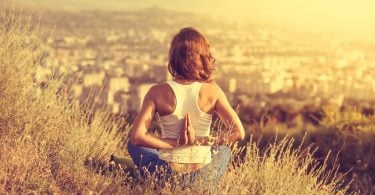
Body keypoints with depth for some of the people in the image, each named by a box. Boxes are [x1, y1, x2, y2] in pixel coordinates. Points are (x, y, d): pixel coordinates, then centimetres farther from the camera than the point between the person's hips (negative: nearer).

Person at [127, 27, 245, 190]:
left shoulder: (158, 92, -11)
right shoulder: (212, 91, -10)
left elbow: (137, 136, -16)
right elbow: (238, 133, -11)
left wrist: (175, 143, -10)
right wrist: (206, 140, -3)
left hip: (166, 175, -1)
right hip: (204, 179, 1)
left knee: (134, 146, 31)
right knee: (223, 151, 37)